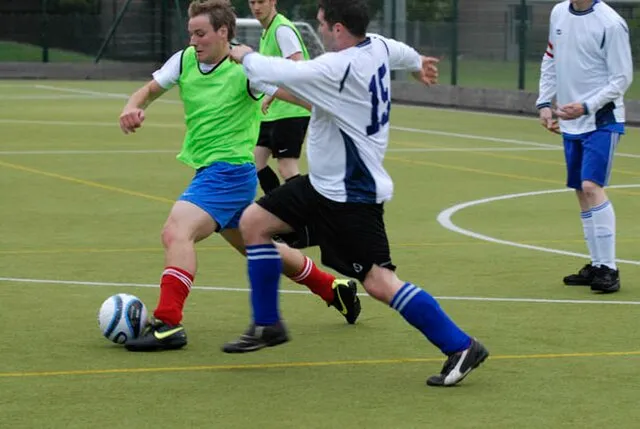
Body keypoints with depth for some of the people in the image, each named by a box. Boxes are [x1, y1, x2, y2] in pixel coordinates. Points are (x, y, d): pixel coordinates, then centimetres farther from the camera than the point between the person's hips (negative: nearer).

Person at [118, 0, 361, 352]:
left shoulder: (245, 69, -16)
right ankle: (334, 289, 39)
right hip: (208, 172, 9)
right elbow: (149, 90, 10)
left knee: (175, 232, -26)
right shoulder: (184, 60, 2)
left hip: (228, 171, -9)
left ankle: (167, 325, -30)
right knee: (255, 249, 23)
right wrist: (132, 107, -11)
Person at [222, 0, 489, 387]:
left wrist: (246, 56, -2)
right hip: (324, 184, 11)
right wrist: (417, 63, 50)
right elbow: (399, 52, 25)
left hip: (352, 195, -11)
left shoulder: (338, 70, -27)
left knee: (379, 282, -13)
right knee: (253, 222, 11)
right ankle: (267, 326, 19)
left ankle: (460, 347, -6)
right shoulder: (378, 46, 1)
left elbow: (279, 73, -24)